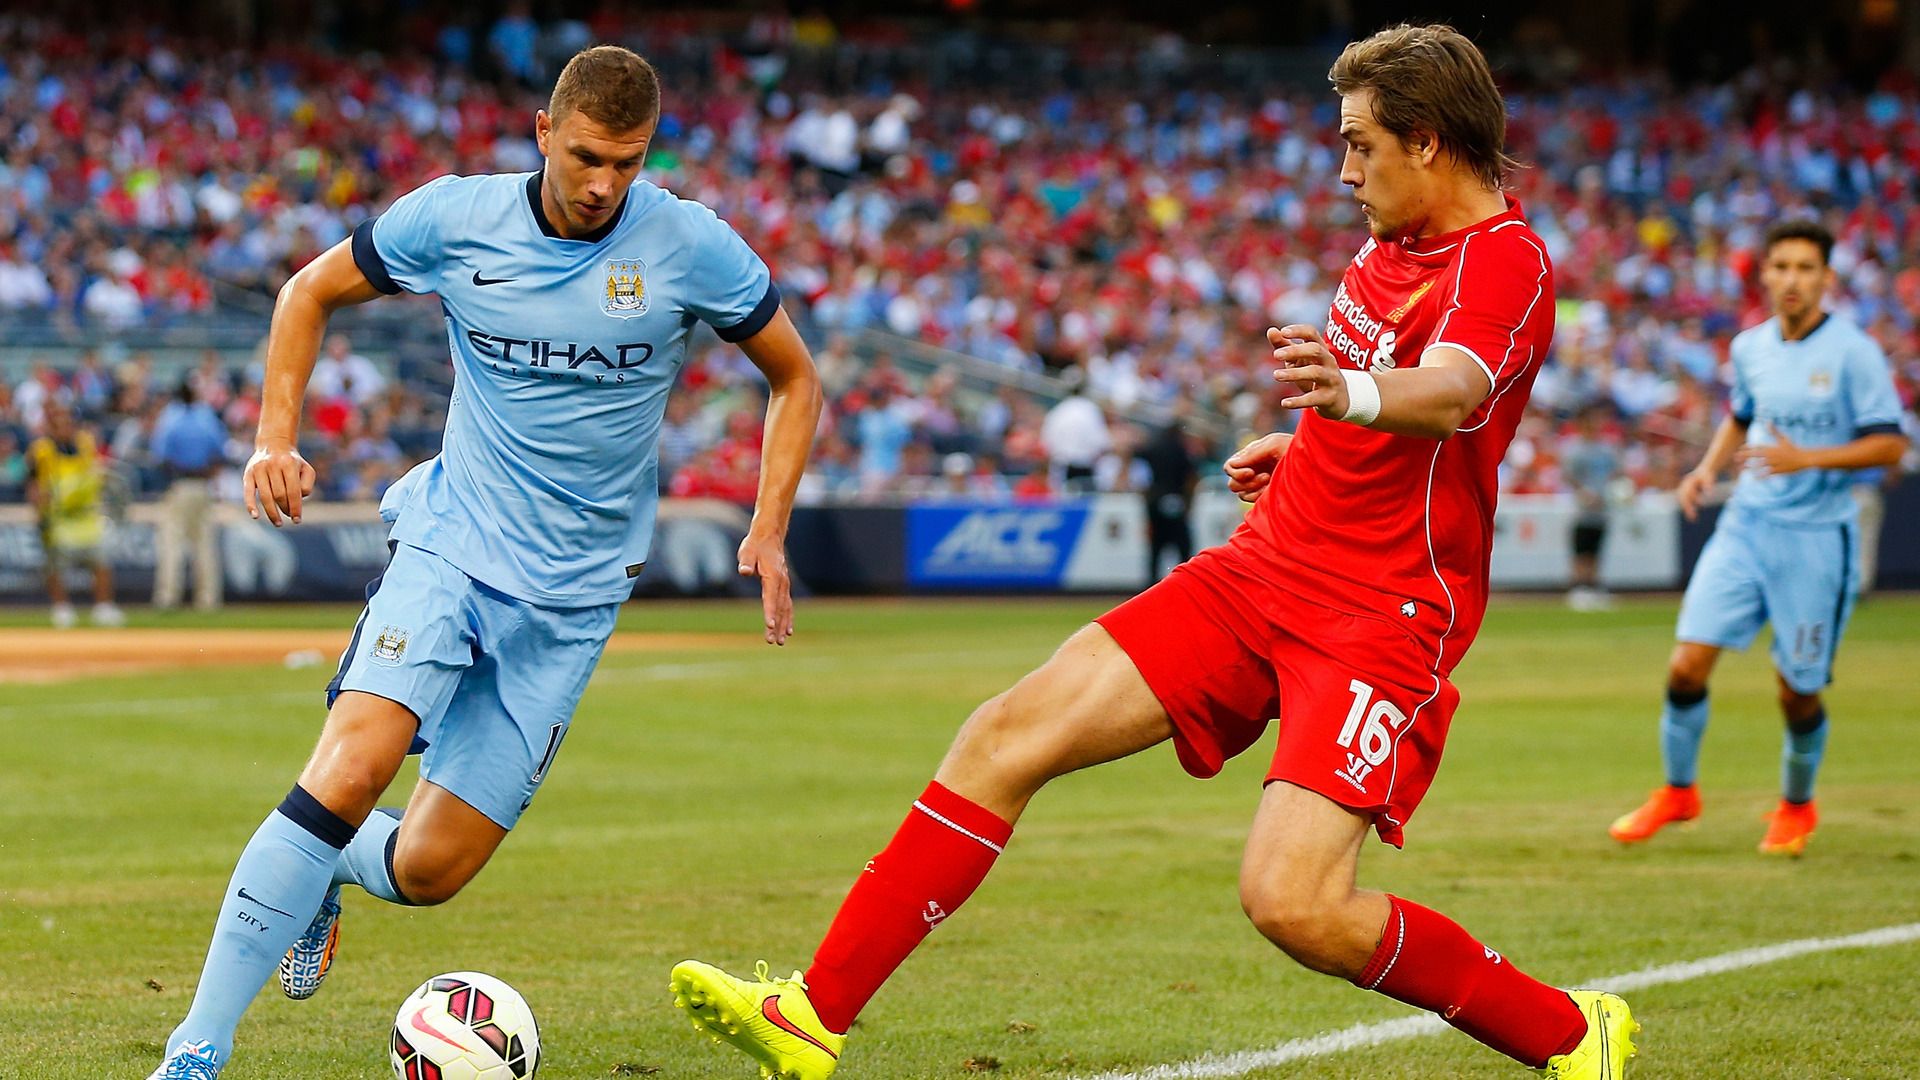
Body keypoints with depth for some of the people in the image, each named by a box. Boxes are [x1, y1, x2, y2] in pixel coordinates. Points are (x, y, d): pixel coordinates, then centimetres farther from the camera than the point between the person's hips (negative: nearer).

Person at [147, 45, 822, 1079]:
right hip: (452, 541, -1)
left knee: (429, 869, -2)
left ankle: (327, 868, 36)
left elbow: (794, 381, 6)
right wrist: (276, 439, -2)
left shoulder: (691, 246, -8)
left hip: (573, 598, 1)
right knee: (351, 770, -26)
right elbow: (311, 293, 10)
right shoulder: (454, 218, -6)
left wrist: (769, 532, -6)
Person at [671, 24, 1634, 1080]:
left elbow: (1450, 392, -39)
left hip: (1383, 617, -8)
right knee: (1007, 736, -3)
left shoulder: (1504, 262, -16)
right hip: (1261, 566, 8)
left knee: (1292, 903, -23)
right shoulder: (1396, 241, 11)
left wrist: (1353, 393, -58)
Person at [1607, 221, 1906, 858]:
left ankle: (1796, 806, 28)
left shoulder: (1853, 352, -10)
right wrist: (1709, 469, 8)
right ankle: (1678, 792, 13)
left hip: (1817, 537, -4)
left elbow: (1889, 444, -12)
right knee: (1688, 662, -7)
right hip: (1746, 525, 4)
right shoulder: (1750, 348, 7)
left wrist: (1806, 458, -23)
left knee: (1798, 690, 2)